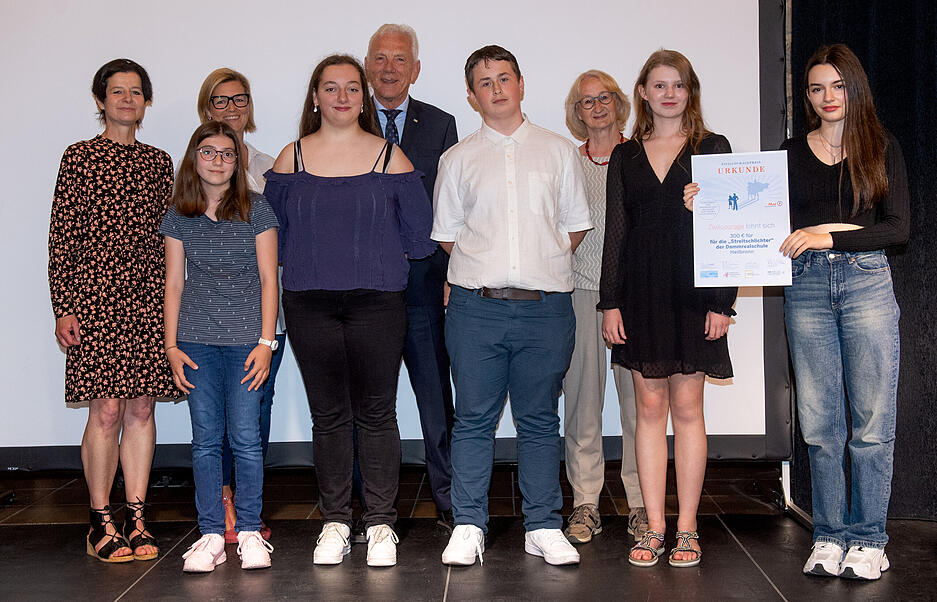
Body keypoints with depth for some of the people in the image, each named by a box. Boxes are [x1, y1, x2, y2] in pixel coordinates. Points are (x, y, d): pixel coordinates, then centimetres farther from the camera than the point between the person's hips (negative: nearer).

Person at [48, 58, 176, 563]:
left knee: (142, 408, 4)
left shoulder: (159, 162, 14)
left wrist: (172, 298, 11)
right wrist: (62, 307, -7)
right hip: (95, 293, -3)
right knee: (106, 410, -5)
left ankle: (135, 519, 12)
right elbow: (62, 236, 0)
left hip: (148, 296, 4)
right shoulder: (79, 156, 4)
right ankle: (101, 524, 7)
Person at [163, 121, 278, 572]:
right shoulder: (178, 217, 8)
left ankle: (250, 532, 10)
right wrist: (171, 345, 3)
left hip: (246, 339, -2)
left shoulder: (256, 210, 1)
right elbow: (173, 284, 10)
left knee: (245, 437, -2)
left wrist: (265, 341, -6)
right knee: (206, 439, 4)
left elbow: (268, 279, 0)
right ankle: (211, 535, 12)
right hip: (197, 340, 2)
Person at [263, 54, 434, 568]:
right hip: (309, 304, 1)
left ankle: (380, 523, 13)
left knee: (376, 414, 2)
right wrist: (310, 262, 7)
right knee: (328, 415, 7)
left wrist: (379, 261, 7)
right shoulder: (291, 159, 7)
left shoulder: (390, 157, 4)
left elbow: (418, 231, 6)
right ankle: (335, 522, 18)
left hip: (376, 303, -1)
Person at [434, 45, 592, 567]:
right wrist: (487, 265, 6)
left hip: (545, 306, 0)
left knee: (540, 420, 6)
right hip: (477, 306, 0)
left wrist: (544, 264, 5)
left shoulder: (559, 151, 12)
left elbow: (576, 227, 14)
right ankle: (469, 527, 12)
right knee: (474, 419, 3)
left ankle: (544, 527, 15)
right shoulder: (458, 159, 11)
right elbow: (446, 234, 13)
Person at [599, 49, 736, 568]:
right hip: (641, 291, 2)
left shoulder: (713, 149, 5)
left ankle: (686, 529, 10)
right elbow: (615, 230, 9)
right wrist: (610, 302, 1)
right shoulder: (625, 156, 12)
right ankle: (654, 528, 11)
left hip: (693, 291, -2)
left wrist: (722, 302, -7)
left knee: (686, 408, 0)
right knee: (650, 408, 4)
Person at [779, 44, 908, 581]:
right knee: (820, 421, 3)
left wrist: (829, 235, -14)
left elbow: (898, 228, -2)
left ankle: (868, 538, 10)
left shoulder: (882, 147, 7)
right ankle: (830, 535, 13)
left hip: (867, 281, -2)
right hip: (807, 285, 2)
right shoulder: (792, 153, 13)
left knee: (871, 420, -1)